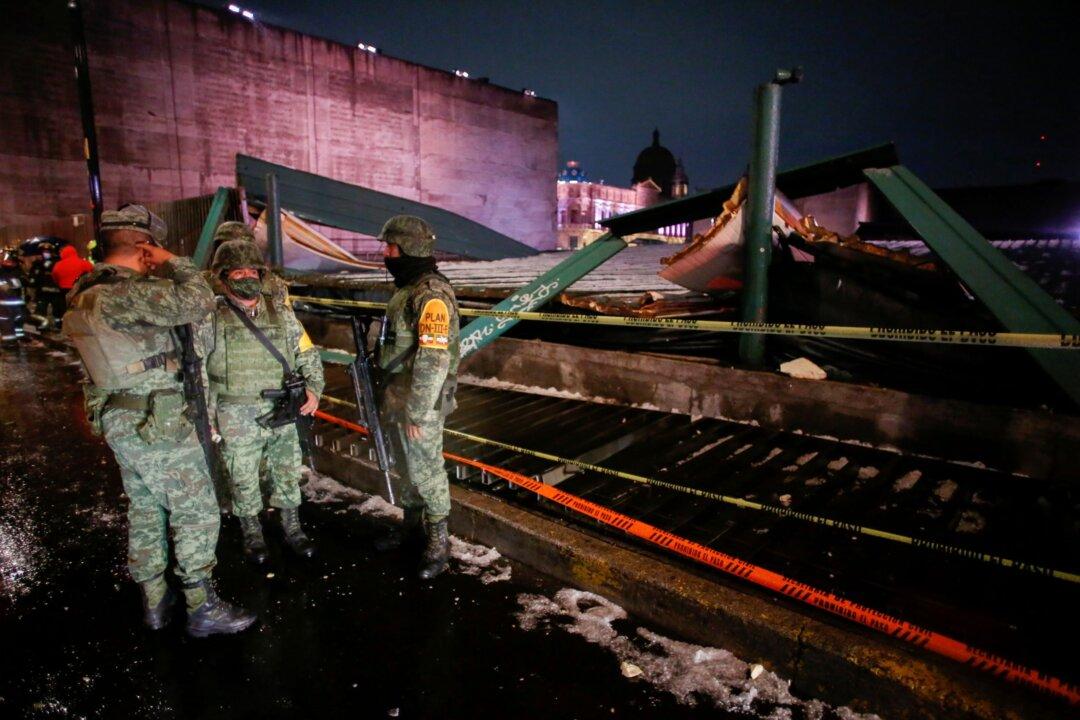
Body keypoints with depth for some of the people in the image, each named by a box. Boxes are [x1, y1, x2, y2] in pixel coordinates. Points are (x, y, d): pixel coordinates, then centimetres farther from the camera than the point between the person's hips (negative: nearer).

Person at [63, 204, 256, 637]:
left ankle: (155, 602, 33)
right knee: (197, 512, 2)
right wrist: (172, 262, -14)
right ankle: (203, 610, 13)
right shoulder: (124, 293, -22)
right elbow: (197, 303, -29)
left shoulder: (86, 293, 9)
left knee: (145, 511, 20)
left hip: (119, 420, 10)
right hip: (155, 423, -10)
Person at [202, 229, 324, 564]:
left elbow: (307, 354, 5)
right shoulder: (212, 319, -5)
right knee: (244, 481, 13)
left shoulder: (281, 311, 2)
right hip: (237, 421, -2)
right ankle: (252, 534, 35)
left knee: (288, 475, 14)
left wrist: (313, 388, -10)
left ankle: (292, 528, 34)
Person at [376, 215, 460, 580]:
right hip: (398, 398, 9)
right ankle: (413, 523, 40)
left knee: (427, 471, 4)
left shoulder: (431, 296, -22)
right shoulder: (407, 289, 9)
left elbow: (432, 362, -26)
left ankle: (438, 542, 21)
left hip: (420, 402, -9)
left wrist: (417, 412, -22)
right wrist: (393, 399, 18)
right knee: (408, 467, 21)